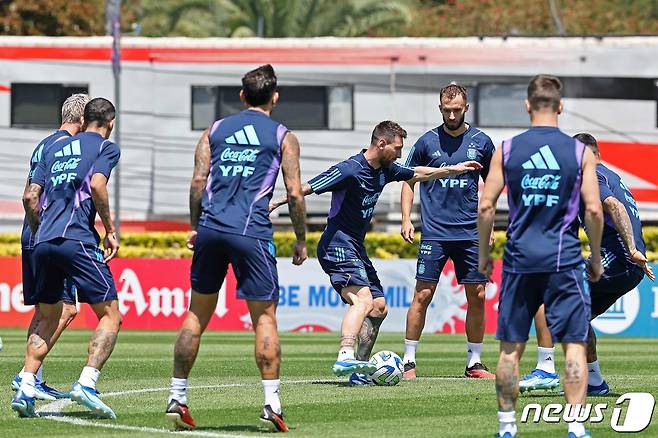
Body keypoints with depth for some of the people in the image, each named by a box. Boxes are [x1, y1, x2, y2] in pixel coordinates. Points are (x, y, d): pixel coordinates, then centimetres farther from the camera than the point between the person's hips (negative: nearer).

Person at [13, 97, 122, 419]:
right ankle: (86, 383, -19)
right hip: (78, 240, -6)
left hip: (44, 241, 6)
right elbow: (96, 185, -11)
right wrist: (111, 231, -5)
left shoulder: (55, 148, 22)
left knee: (48, 318, 19)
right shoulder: (106, 147, 6)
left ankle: (25, 389, 6)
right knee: (110, 316, -1)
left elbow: (30, 197, 16)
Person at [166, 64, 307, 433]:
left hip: (211, 227, 3)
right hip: (251, 231, -3)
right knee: (265, 317, 1)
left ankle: (178, 398, 11)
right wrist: (302, 241, 11)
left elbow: (198, 182, 8)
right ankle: (272, 404, -7)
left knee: (198, 314, 11)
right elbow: (295, 193, 2)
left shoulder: (215, 130, 16)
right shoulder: (283, 137, 7)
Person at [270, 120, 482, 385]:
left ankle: (360, 371, 13)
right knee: (363, 299, -28)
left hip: (356, 249, 10)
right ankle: (345, 357, -43)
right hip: (337, 246, -10)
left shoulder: (385, 170, 9)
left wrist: (454, 170, 32)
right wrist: (276, 203, -25)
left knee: (379, 307, 10)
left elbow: (417, 175, 28)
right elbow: (307, 188, -19)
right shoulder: (350, 170, -18)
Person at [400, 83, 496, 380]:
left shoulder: (480, 142, 4)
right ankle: (408, 361, 1)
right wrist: (406, 219, -1)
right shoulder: (427, 142, 1)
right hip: (434, 233, -2)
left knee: (477, 297, 2)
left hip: (470, 233, 2)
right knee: (423, 294, -6)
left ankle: (474, 363, 12)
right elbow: (409, 180, 10)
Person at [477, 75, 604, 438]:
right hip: (565, 259, -1)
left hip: (520, 258, 1)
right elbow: (594, 210, -4)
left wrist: (483, 255, 10)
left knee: (511, 347, 10)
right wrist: (596, 258, 8)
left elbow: (485, 206, -1)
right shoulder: (579, 152, 0)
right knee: (575, 343, 1)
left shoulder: (507, 150, 2)